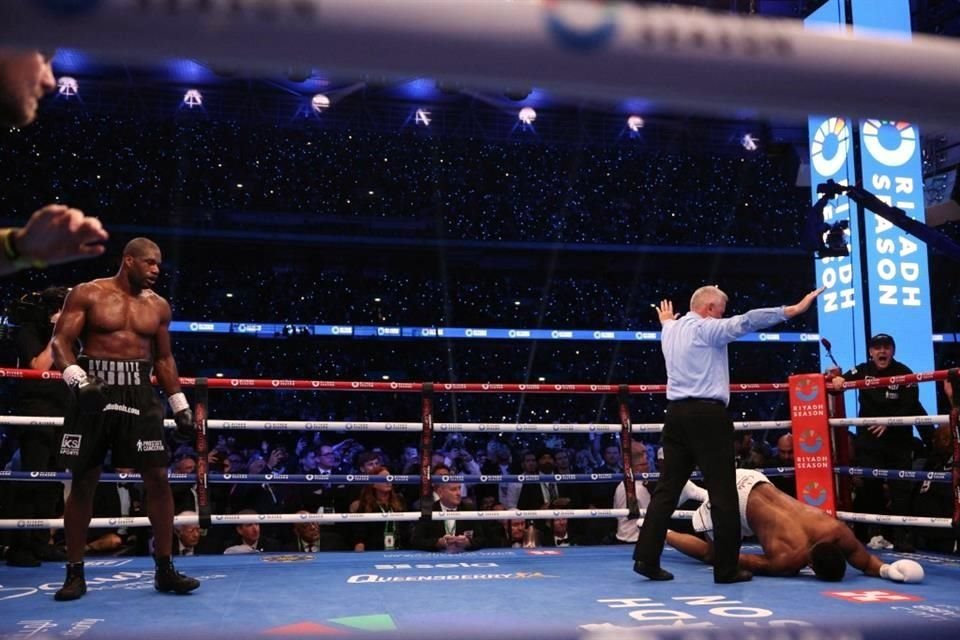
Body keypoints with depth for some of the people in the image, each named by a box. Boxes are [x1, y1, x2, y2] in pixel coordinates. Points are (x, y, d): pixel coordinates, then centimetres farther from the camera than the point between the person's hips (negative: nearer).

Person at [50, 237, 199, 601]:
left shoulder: (158, 306, 10)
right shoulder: (88, 294, -1)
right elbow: (61, 341, -6)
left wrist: (179, 404, 13)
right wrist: (77, 379, -24)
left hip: (139, 394, 3)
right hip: (93, 392, -3)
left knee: (158, 478, -3)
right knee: (83, 482, 3)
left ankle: (164, 569, 6)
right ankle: (75, 572, 16)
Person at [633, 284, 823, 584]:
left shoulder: (671, 331, 17)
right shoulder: (707, 328, -5)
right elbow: (746, 321, -17)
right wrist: (793, 310, -18)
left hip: (676, 414, 8)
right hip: (707, 415, -8)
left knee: (667, 488, 8)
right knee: (723, 493, -1)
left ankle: (646, 558, 4)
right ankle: (727, 568, 3)